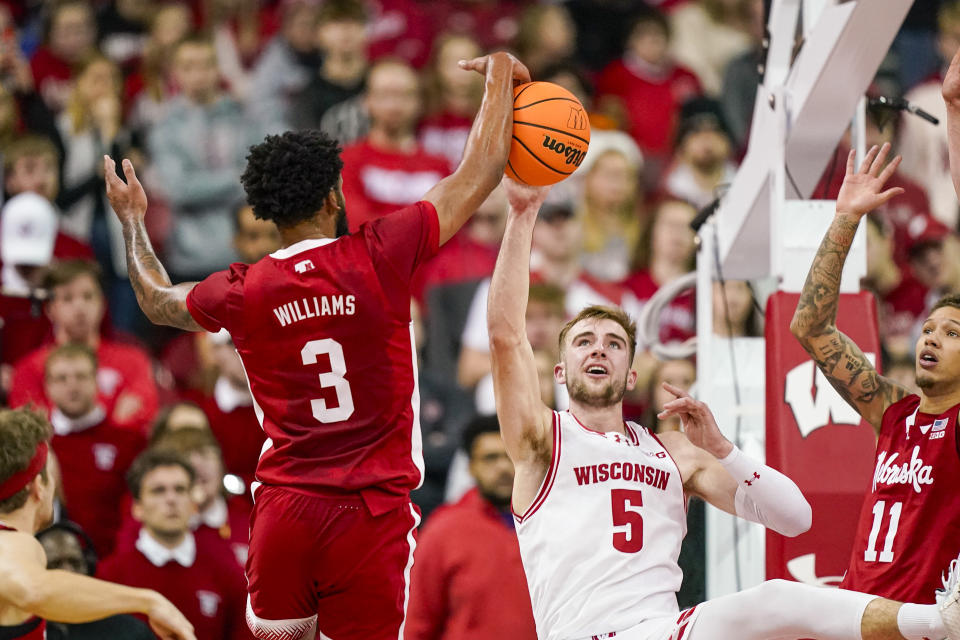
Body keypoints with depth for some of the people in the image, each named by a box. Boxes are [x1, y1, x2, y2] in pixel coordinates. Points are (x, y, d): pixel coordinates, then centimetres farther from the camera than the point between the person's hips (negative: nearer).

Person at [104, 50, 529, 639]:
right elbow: (481, 170, 2)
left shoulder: (243, 293, 2)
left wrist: (132, 220, 43)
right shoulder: (380, 257, -5)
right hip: (373, 513, -2)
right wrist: (500, 73, 17)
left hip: (284, 510, 2)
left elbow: (158, 300, 25)